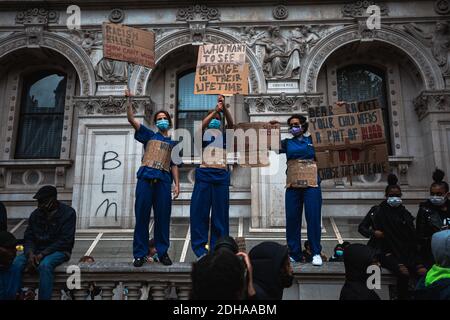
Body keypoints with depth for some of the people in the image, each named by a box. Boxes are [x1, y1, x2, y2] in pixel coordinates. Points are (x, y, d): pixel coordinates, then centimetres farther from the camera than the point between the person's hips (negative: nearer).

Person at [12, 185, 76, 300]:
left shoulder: (68, 213, -9)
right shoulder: (35, 214, 7)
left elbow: (65, 241, -14)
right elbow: (28, 237, 7)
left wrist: (42, 254, -21)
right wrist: (30, 253, -15)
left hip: (59, 251, -5)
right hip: (37, 250, 5)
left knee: (45, 265, -36)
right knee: (16, 263, -22)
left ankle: (44, 298, -30)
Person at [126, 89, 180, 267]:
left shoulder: (173, 142, 19)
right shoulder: (149, 135, 16)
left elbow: (174, 165, 16)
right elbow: (131, 119, 8)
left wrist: (177, 184, 6)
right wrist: (129, 100, -2)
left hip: (163, 180, 1)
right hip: (146, 177, -1)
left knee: (163, 217, 0)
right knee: (142, 216, -2)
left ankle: (162, 252, 10)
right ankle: (140, 254, 4)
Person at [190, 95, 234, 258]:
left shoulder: (224, 133, 18)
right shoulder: (204, 132, 13)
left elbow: (231, 123, -1)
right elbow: (200, 126, -9)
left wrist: (224, 107, -14)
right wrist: (215, 110, -13)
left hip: (221, 175, 2)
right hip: (204, 173, -2)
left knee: (220, 212, 2)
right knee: (199, 210, -3)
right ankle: (199, 248, 4)